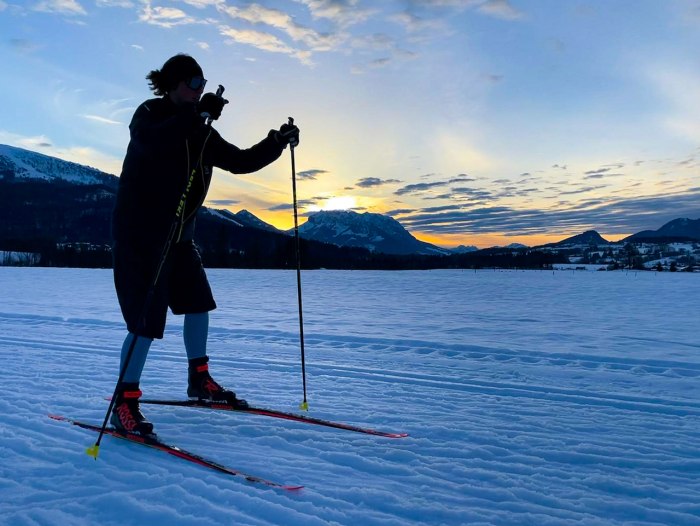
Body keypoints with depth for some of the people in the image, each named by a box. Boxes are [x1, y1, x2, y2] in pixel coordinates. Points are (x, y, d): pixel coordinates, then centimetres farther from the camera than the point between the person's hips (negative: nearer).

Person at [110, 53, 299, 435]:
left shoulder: (200, 131, 10)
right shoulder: (149, 114, -10)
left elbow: (239, 161, 10)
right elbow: (151, 142, -34)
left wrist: (276, 143, -2)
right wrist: (199, 113, -39)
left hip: (178, 234, 8)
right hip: (139, 234, -8)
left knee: (198, 303, 13)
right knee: (147, 320, -11)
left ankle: (199, 380, 30)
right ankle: (123, 404, 2)